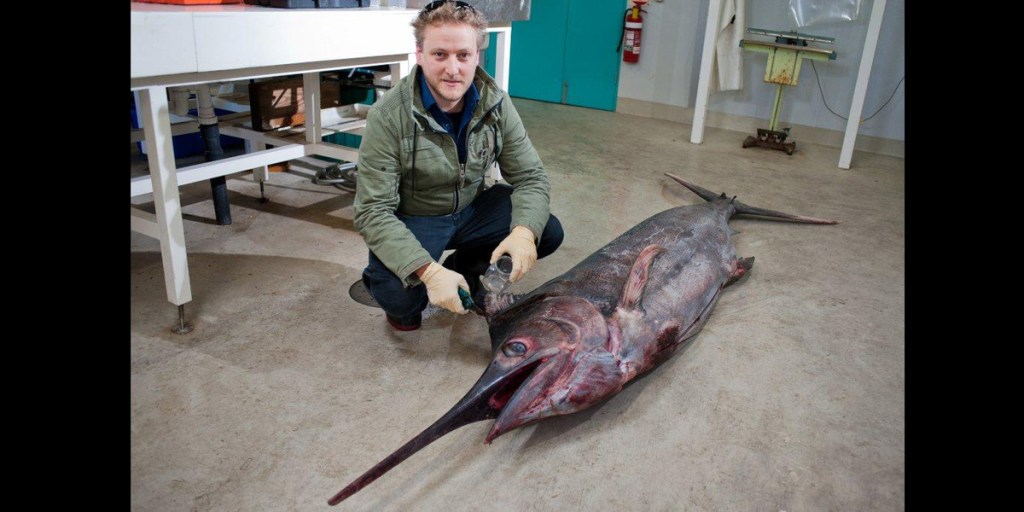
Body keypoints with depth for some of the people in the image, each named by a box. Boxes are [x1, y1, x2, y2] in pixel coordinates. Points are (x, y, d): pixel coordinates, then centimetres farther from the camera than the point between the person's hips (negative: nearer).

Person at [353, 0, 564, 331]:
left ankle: (465, 270, 11)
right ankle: (406, 304, 8)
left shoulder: (496, 103, -12)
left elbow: (530, 177, -9)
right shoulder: (388, 116, -24)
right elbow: (373, 212, -25)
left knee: (548, 232, -14)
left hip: (473, 208, 5)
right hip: (412, 219, -4)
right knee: (399, 294, -32)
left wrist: (524, 230, -33)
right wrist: (429, 270, -41)